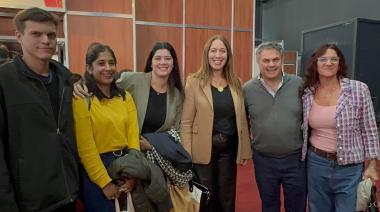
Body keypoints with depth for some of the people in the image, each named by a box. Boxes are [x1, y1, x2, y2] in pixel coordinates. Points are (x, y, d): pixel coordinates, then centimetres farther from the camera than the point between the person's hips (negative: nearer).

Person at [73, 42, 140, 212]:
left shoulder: (125, 96, 6)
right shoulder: (82, 99, -11)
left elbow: (133, 135, 0)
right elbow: (85, 147, -13)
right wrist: (105, 182, -12)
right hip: (96, 169, -5)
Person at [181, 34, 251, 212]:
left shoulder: (235, 82, 4)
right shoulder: (194, 82, -8)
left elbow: (241, 118, 7)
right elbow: (186, 122, -9)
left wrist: (245, 150, 6)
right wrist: (187, 155, -12)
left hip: (229, 148, 3)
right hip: (204, 149, -3)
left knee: (227, 197, 16)